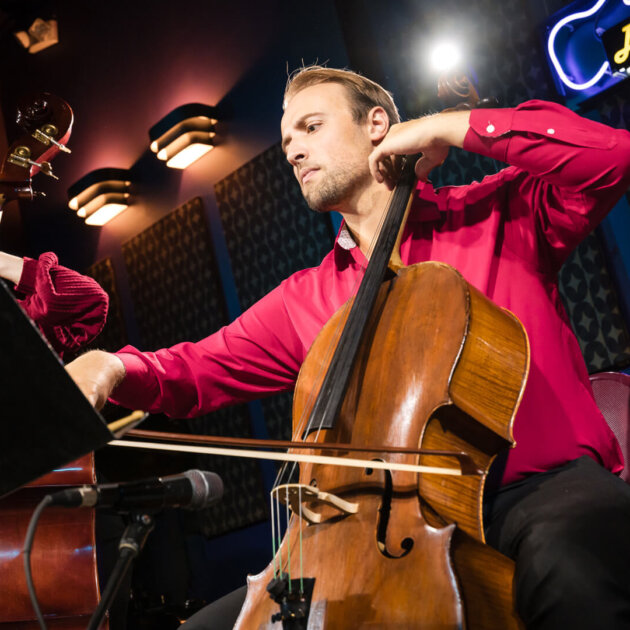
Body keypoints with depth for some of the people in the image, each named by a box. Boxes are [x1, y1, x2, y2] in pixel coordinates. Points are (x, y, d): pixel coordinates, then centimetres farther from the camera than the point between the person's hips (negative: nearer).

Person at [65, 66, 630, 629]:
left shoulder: (500, 214, 7)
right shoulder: (304, 300, 18)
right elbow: (196, 369, 16)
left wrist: (449, 127, -4)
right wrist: (112, 368, -6)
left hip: (548, 484, -4)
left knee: (563, 563, -42)